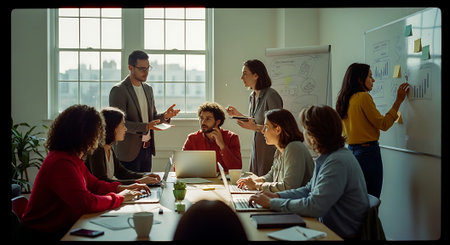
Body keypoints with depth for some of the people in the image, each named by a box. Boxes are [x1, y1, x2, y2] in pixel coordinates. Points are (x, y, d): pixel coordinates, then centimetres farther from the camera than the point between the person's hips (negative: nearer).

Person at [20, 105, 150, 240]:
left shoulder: (72, 158, 7)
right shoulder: (61, 163, -25)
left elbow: (93, 184, 18)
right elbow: (86, 203, -31)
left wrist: (121, 188, 3)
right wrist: (119, 197, -17)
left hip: (62, 228, 9)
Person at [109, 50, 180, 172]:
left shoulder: (148, 89, 12)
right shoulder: (118, 90, -11)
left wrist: (164, 116, -3)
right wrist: (145, 127, -28)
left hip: (147, 148, 7)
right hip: (129, 151, -6)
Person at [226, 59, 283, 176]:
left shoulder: (271, 95, -17)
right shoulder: (253, 96, 10)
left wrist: (255, 127, -24)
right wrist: (238, 114, 13)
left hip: (270, 148, -8)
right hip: (256, 148, 8)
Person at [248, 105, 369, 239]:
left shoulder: (338, 163, -25)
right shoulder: (327, 158, 7)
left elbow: (314, 207, -28)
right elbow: (309, 189, 16)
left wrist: (272, 203, -19)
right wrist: (277, 195, 2)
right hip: (327, 228, 8)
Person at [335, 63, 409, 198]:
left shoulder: (345, 100, 11)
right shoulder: (364, 97, -12)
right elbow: (383, 124, -9)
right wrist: (398, 101, -3)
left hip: (351, 150, 8)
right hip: (368, 151, -8)